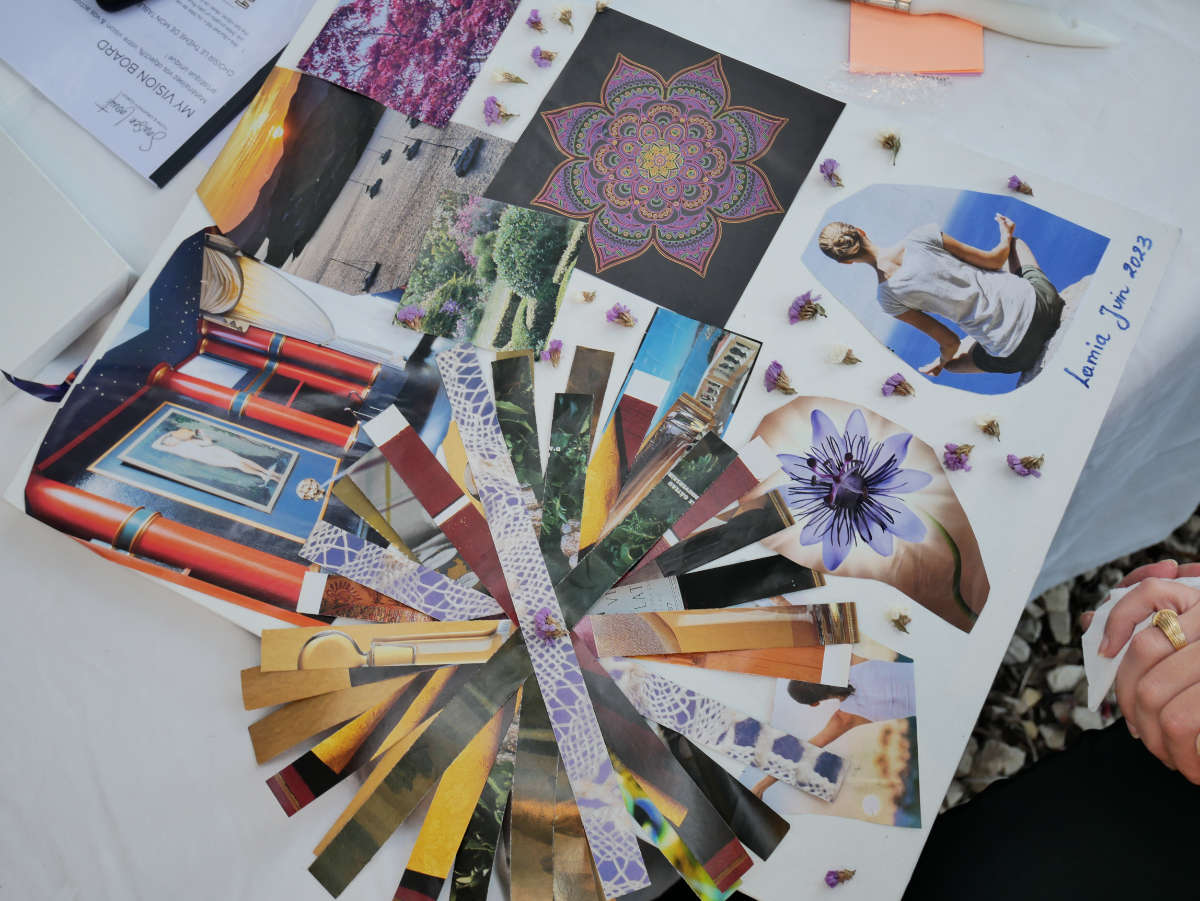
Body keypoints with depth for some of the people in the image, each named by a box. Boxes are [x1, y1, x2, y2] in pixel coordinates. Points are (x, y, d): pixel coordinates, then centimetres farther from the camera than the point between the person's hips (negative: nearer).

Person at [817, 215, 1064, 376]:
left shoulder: (888, 297, -12)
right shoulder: (921, 237, -11)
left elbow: (950, 343, -4)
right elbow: (995, 260, -1)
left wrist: (942, 362, 20)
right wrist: (1006, 234, 23)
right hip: (1039, 299, 2)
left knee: (950, 360, 32)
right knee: (1015, 242, 33)